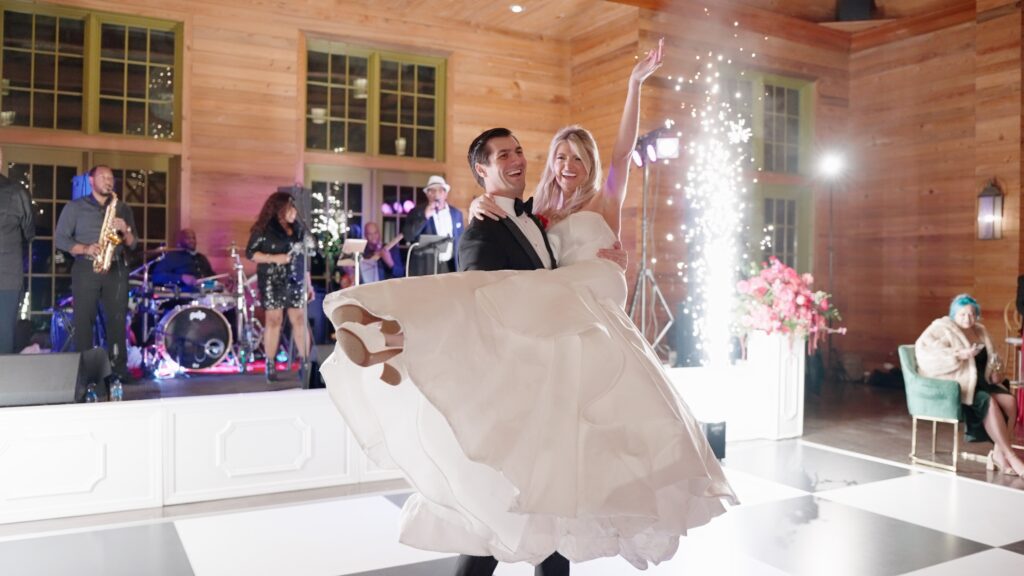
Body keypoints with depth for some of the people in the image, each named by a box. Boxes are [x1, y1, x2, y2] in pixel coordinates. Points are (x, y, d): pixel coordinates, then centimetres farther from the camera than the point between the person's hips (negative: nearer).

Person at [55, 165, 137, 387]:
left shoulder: (123, 209, 15)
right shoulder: (74, 207, 7)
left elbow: (133, 244, 12)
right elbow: (60, 238, 1)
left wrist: (125, 230, -9)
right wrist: (84, 249, -15)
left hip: (116, 269, 2)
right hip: (86, 268, -2)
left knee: (117, 319, -2)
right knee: (83, 319, -4)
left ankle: (119, 368, 2)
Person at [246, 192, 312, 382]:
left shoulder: (298, 228, 10)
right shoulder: (264, 229, -4)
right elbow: (250, 253, -6)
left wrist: (309, 283, 10)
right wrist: (274, 258, -19)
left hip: (296, 281, 4)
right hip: (272, 282, -4)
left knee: (299, 320, 2)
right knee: (274, 320, 0)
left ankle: (305, 364, 5)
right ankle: (270, 365, 9)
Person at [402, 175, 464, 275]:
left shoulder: (456, 213, 11)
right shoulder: (417, 212, 1)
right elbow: (407, 236, -11)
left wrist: (461, 267, 10)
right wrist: (425, 216, -18)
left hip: (449, 266, 3)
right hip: (424, 267, -3)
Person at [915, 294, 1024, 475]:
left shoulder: (980, 331, 16)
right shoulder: (942, 328, -5)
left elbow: (992, 358, 25)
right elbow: (924, 351, -22)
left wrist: (996, 371, 1)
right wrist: (958, 354, -30)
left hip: (980, 381, 7)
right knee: (988, 402, -30)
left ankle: (999, 453, -15)